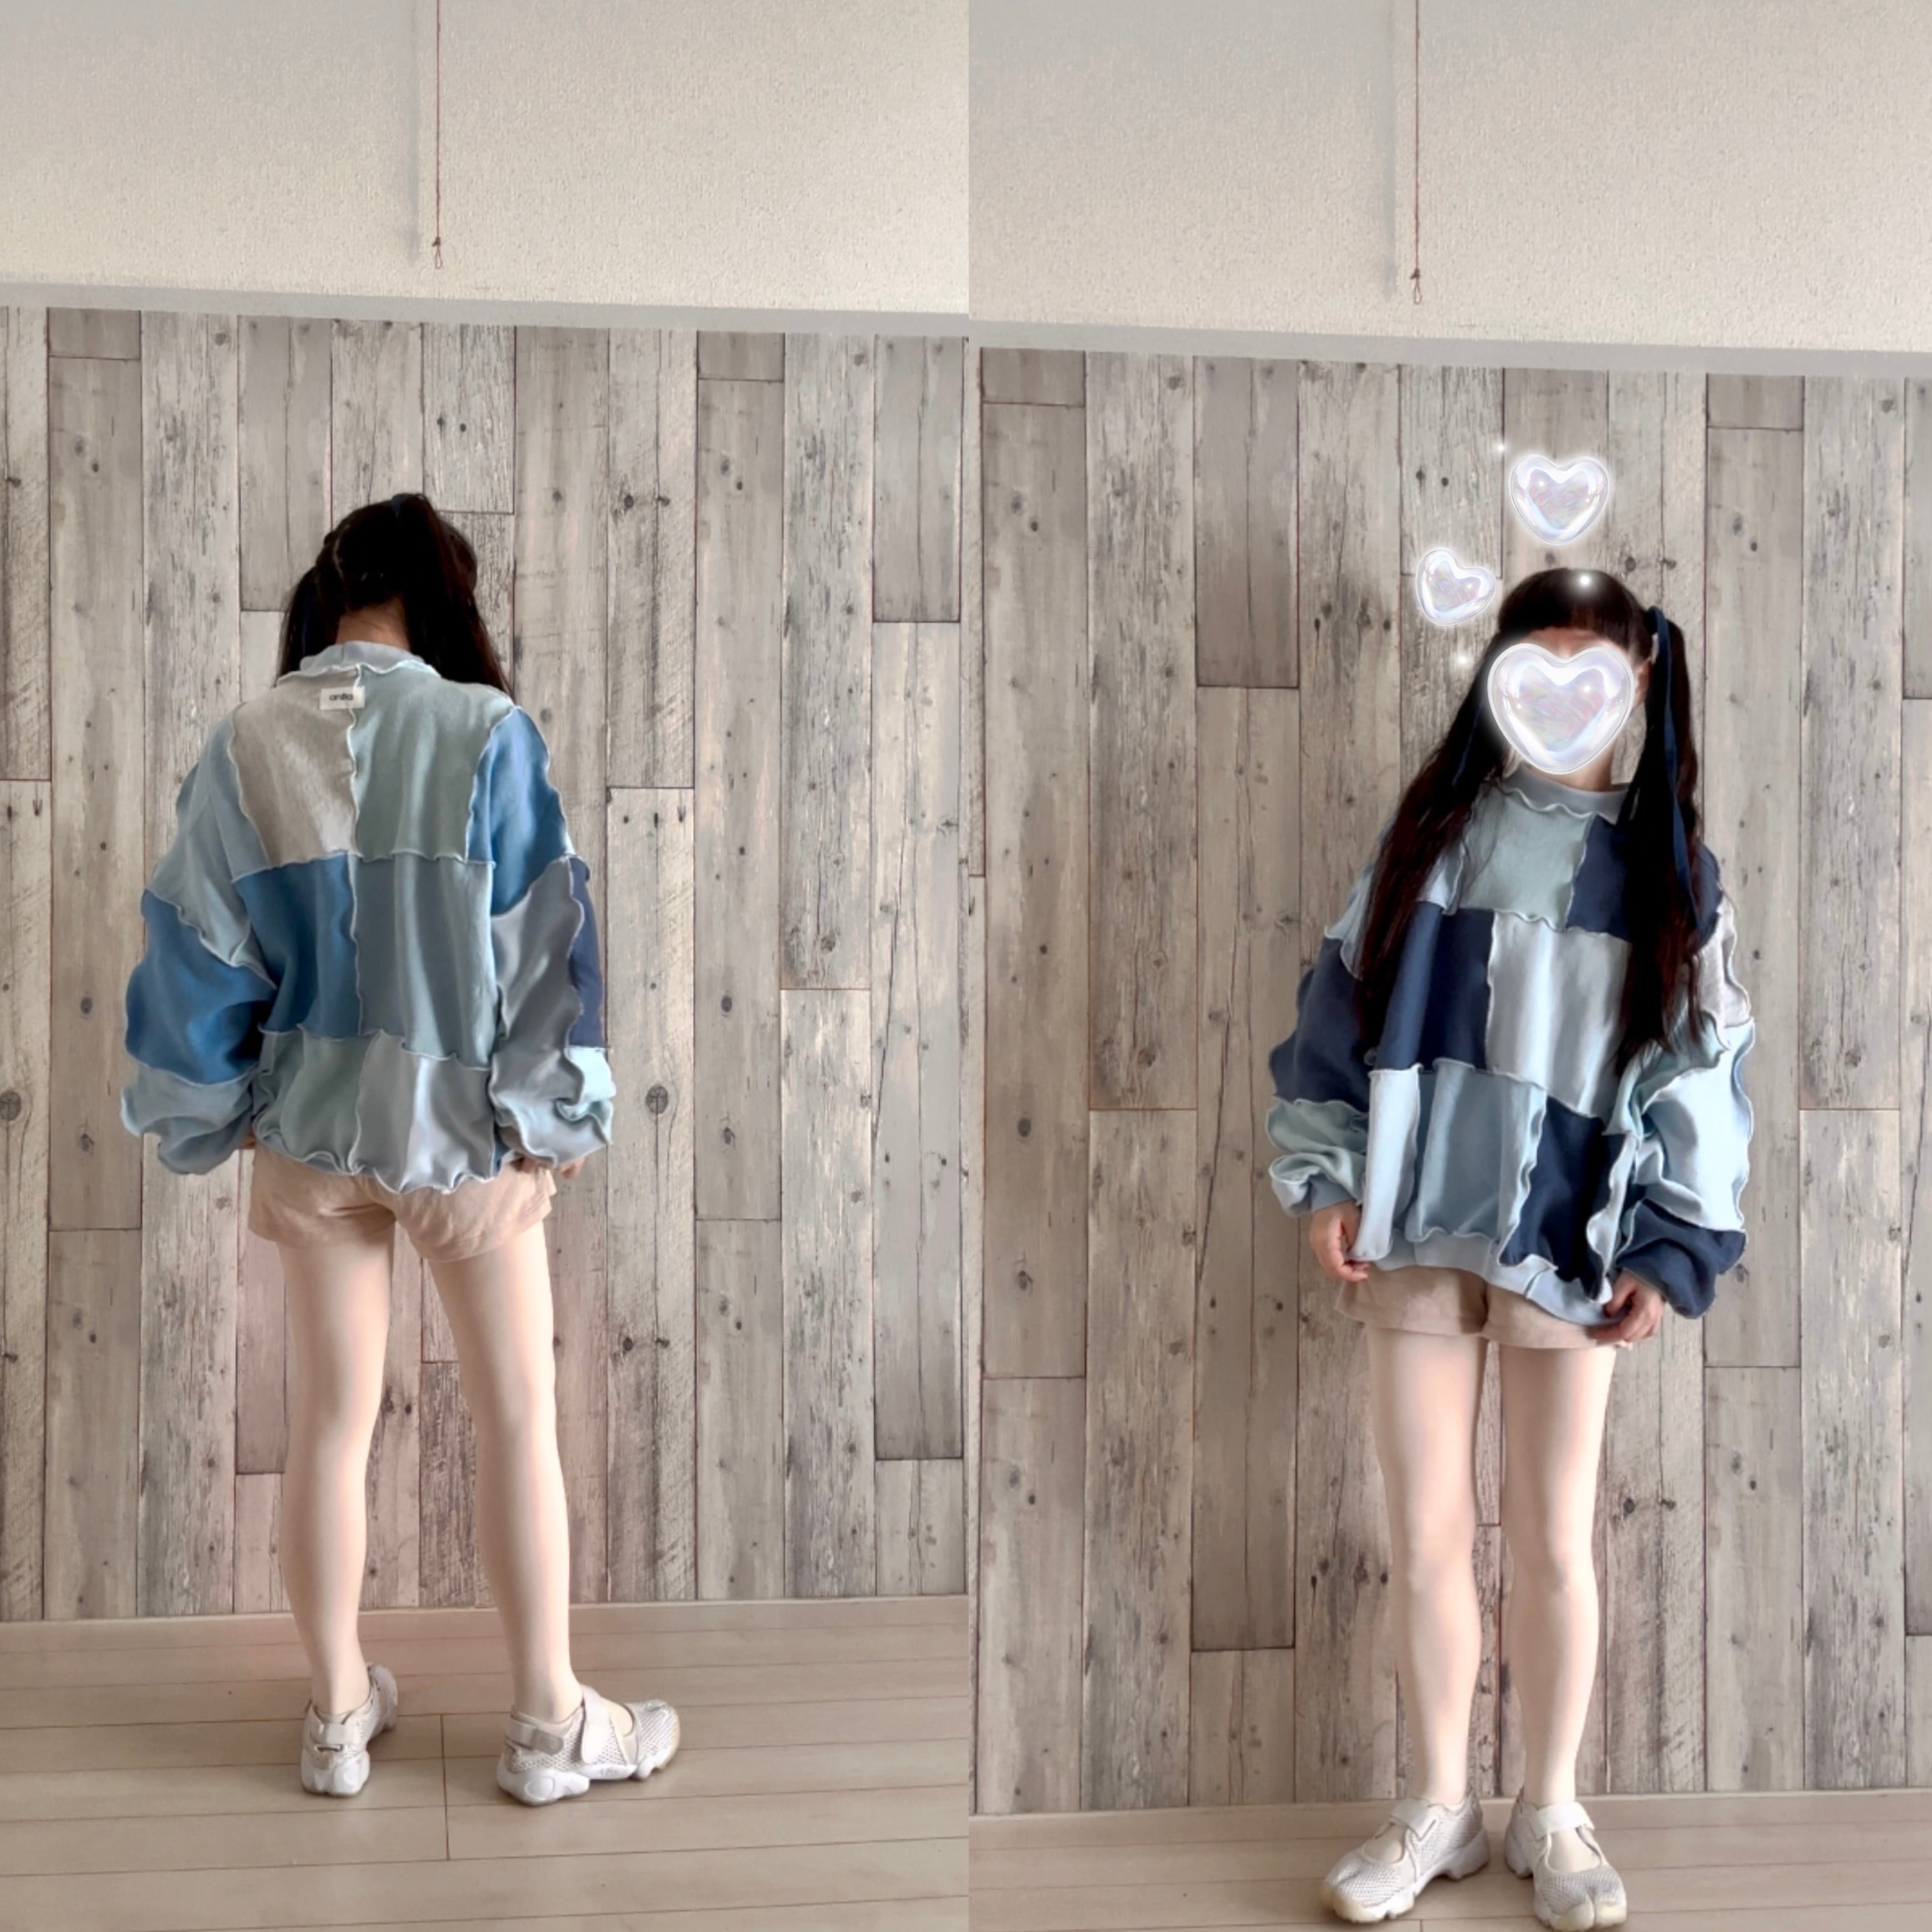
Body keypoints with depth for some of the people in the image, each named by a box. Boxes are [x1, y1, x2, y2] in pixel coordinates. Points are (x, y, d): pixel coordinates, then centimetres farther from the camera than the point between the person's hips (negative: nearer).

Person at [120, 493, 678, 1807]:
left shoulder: (244, 747, -6)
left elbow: (197, 953, 0)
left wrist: (209, 1125, 11)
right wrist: (554, 1115, -1)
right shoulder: (484, 731, -15)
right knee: (520, 1419, 10)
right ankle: (550, 1725, 21)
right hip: (460, 1124, -3)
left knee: (332, 1421, 14)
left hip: (310, 1133, 3)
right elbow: (542, 943, -12)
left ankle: (340, 1714, 28)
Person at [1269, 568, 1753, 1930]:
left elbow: (1701, 1072, -1)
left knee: (1555, 1543, 7)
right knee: (1426, 1539, 8)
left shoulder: (1665, 869, 1)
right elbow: (1346, 1002, 5)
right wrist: (1327, 1180, -1)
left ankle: (1552, 1812, 25)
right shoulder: (1433, 833, 5)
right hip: (1413, 1234, 2)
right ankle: (1442, 1807, 24)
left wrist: (1673, 1249, -6)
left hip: (1565, 1245, -1)